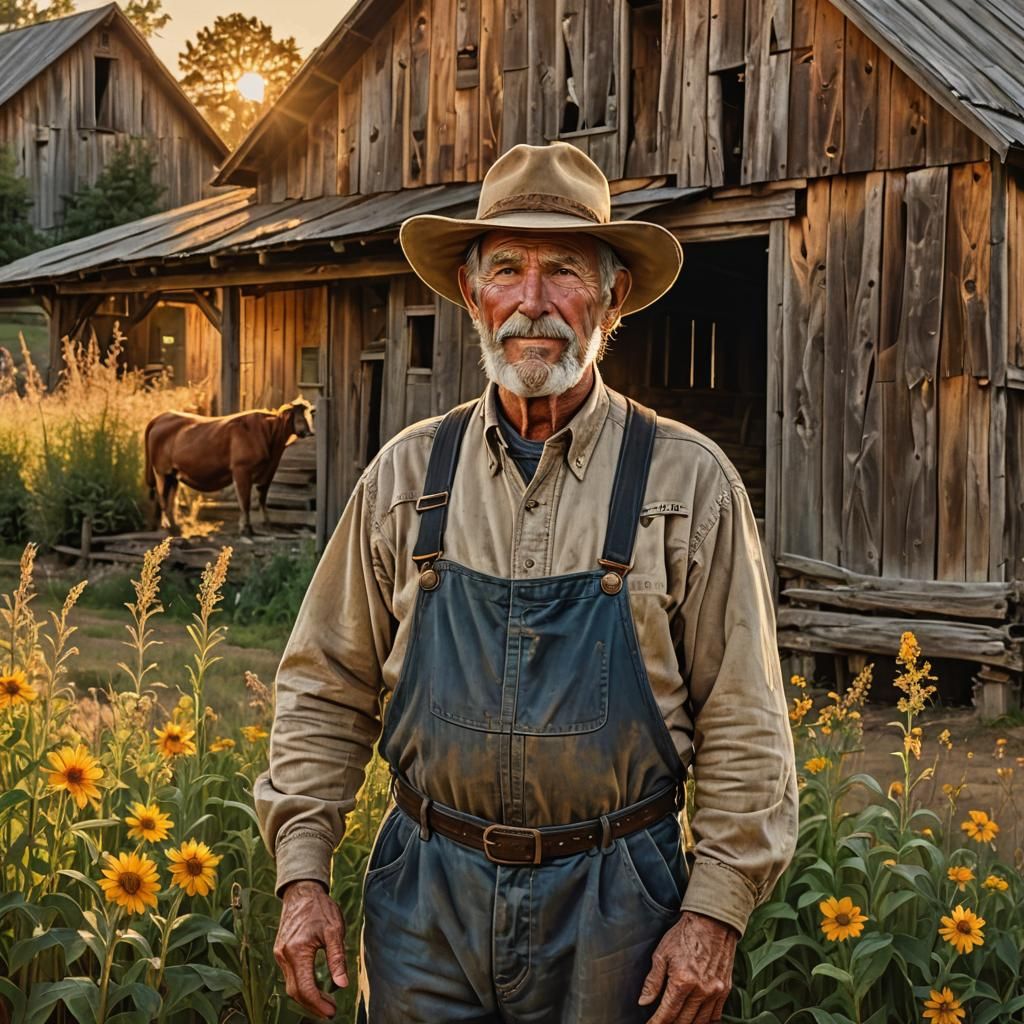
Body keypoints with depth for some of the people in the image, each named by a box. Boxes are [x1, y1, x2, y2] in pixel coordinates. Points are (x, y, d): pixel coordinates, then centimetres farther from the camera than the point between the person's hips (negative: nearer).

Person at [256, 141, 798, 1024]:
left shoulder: (688, 482, -5)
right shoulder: (407, 474, 1)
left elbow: (743, 728, -4)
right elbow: (327, 691, 6)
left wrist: (715, 911, -8)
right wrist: (303, 875, 1)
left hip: (610, 908, -2)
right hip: (427, 897, 2)